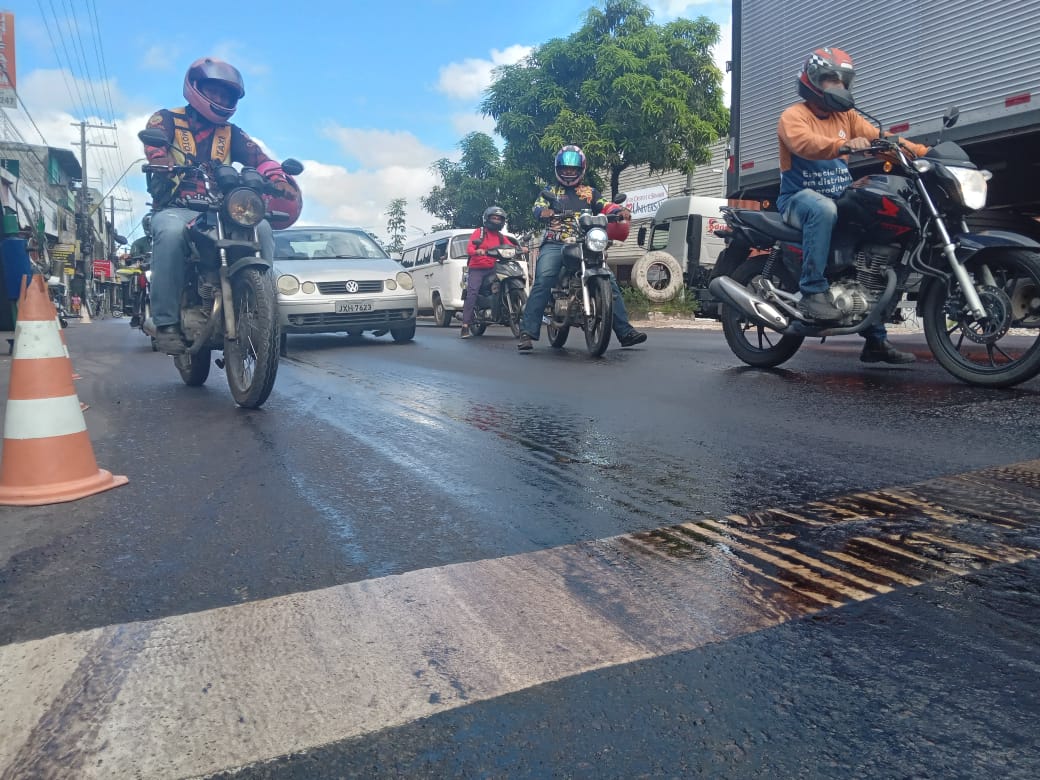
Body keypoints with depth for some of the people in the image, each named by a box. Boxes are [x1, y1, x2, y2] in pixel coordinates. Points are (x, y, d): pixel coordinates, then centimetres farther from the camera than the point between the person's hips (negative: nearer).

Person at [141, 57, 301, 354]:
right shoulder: (165, 120, 9)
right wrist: (173, 172, -36)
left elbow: (259, 159, 4)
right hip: (175, 207, -3)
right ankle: (166, 322, -34)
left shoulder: (231, 133, 20)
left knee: (261, 228, -26)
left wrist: (279, 178, -20)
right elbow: (154, 150, -12)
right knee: (172, 233, -38)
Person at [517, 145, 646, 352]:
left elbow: (605, 205, 6)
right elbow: (539, 205, 0)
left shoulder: (589, 192, 24)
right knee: (542, 283, -25)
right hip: (554, 245, -2)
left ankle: (625, 331, -7)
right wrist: (543, 211, -26)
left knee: (609, 280, -10)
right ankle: (527, 332, -27)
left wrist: (620, 210, -17)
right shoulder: (550, 191, 20)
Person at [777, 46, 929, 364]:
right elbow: (806, 143, -26)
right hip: (799, 198, -7)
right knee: (823, 209, -40)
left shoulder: (846, 117, 17)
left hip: (840, 199, 7)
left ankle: (876, 339, 6)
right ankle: (813, 292, -34)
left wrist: (919, 150, -12)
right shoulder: (793, 116, -4)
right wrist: (843, 145, -43)